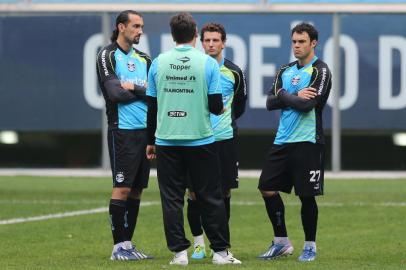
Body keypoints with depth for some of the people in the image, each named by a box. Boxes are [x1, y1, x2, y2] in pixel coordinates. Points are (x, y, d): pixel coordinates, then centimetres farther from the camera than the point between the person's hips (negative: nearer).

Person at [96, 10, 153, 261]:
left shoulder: (144, 58, 15)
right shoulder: (107, 56, -4)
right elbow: (115, 92, -16)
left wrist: (134, 87, -10)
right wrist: (144, 90, -4)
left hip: (145, 130, 6)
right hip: (123, 130, -6)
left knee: (136, 190, 7)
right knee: (122, 188, -7)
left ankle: (128, 243, 13)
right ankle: (119, 246, -3)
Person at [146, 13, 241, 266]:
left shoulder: (159, 63, 0)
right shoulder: (208, 63, -6)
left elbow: (152, 106, 5)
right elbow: (216, 106, -8)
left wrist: (150, 141, 14)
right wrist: (221, 108, 17)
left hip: (166, 141, 1)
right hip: (200, 140, -1)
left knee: (172, 198, 5)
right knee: (210, 197, 5)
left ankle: (179, 252, 1)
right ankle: (221, 251, 6)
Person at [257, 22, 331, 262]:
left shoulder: (320, 71, -6)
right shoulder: (285, 71, 14)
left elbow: (308, 104, -18)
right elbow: (271, 102, 3)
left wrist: (284, 95, -4)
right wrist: (295, 96, -10)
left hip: (307, 142, -7)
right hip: (282, 141, 7)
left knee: (307, 196, -3)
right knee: (268, 188, 3)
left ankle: (310, 246, 12)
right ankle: (281, 243, 16)